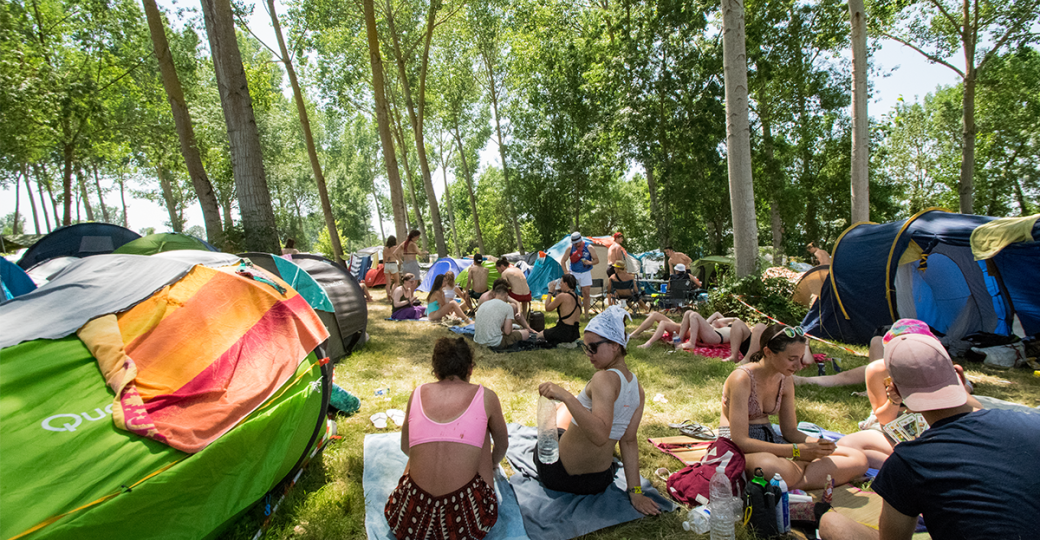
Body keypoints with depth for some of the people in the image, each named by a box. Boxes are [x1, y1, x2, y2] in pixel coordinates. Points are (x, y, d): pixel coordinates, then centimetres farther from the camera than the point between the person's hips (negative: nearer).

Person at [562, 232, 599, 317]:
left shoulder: (589, 247, -9)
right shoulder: (570, 248, -8)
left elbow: (597, 260, -5)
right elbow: (563, 261, -3)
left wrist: (589, 262, -26)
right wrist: (566, 272, -17)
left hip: (585, 273, 0)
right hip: (573, 272, 0)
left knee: (587, 293, 0)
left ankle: (586, 314, 10)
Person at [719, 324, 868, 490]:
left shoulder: (785, 381, 4)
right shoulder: (742, 379, -20)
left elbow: (790, 431, 11)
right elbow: (740, 440, -23)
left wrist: (817, 443, -10)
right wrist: (797, 451, -23)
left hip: (771, 442, 8)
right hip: (738, 450, -8)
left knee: (858, 460, -5)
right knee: (777, 469, -44)